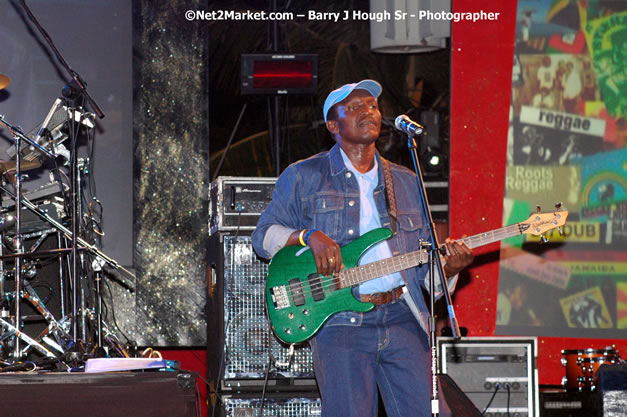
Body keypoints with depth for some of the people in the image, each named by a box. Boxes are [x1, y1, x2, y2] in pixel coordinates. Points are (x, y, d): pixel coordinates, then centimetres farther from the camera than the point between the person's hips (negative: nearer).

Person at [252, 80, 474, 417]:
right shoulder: (303, 177, 9)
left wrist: (448, 266, -4)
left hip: (402, 321, 3)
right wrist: (309, 236, -12)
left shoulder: (406, 182, 20)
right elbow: (263, 235, 6)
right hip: (340, 322, -3)